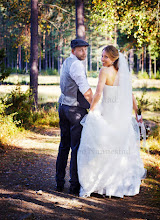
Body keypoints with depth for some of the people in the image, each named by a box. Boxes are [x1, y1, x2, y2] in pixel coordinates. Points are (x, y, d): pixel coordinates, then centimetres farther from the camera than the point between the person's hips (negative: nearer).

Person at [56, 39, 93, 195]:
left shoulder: (66, 63, 15)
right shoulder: (76, 65, -14)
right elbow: (85, 89, -21)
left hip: (63, 106, 9)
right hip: (76, 110, -9)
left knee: (64, 146, 14)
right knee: (77, 147, -3)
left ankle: (59, 182, 19)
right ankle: (75, 185, 0)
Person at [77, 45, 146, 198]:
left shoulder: (105, 71, -11)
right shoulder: (123, 72, 7)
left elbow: (98, 94, -19)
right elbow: (131, 96, 10)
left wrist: (91, 111, -10)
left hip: (108, 115, -6)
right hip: (123, 116, 6)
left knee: (103, 149, 0)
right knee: (121, 151, 14)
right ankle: (125, 184, 19)